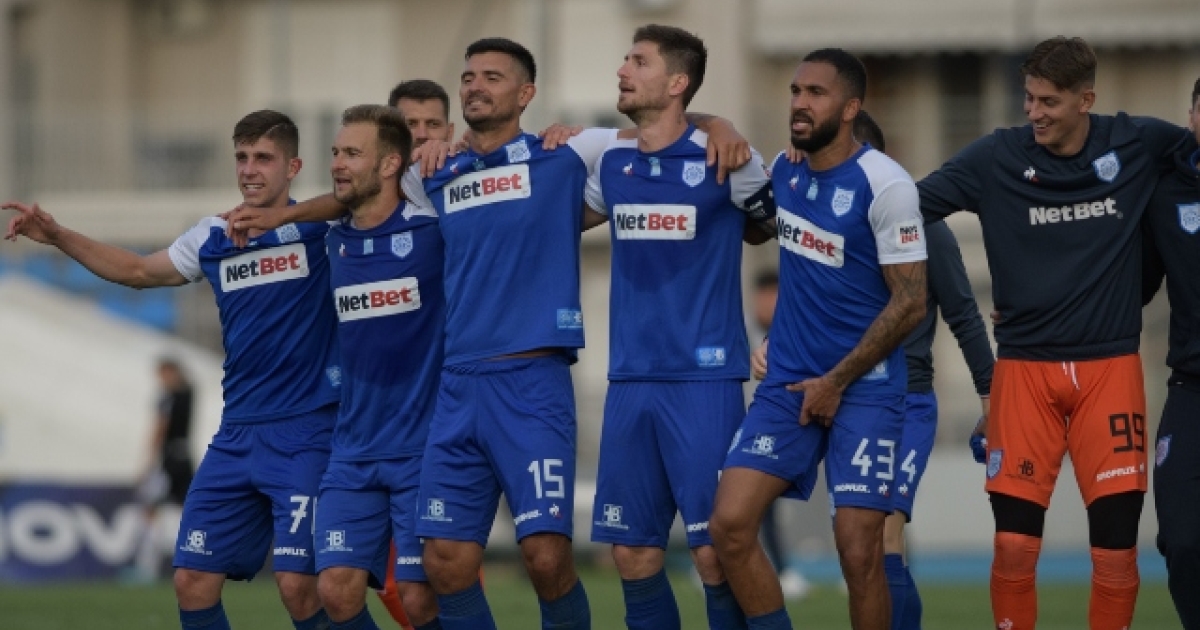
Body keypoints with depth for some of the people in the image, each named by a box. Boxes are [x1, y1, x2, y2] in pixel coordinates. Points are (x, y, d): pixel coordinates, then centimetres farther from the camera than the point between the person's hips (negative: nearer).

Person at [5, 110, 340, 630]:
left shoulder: (321, 227, -3)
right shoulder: (213, 239, 11)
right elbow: (139, 271, 27)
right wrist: (58, 236, 21)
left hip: (307, 431, -6)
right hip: (237, 434, 6)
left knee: (298, 586, -16)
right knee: (193, 582, 1)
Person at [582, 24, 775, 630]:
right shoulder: (611, 161, 9)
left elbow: (772, 225, 10)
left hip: (704, 380, -5)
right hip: (630, 380, 5)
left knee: (713, 549, -9)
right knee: (632, 551, 5)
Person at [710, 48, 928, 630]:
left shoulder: (884, 184, -12)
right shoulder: (783, 171, 7)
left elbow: (910, 302, -13)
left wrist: (837, 381, -12)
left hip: (863, 387, -6)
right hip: (787, 383, 6)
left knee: (859, 550, -11)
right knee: (730, 524, -8)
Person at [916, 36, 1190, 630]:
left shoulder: (1135, 144, -1)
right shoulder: (996, 157, -4)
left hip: (1110, 366, 0)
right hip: (1025, 365, 0)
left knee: (1115, 547, -3)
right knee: (1014, 546, -5)